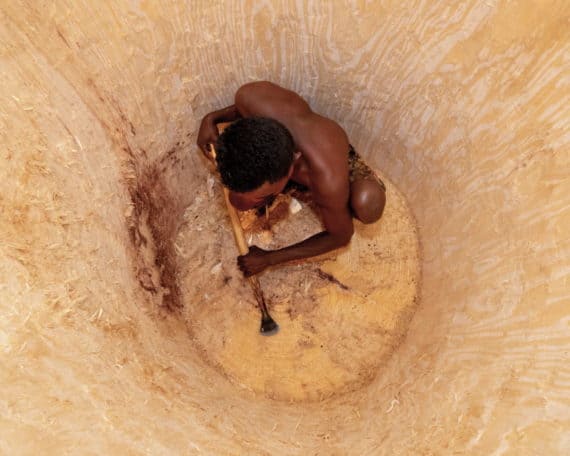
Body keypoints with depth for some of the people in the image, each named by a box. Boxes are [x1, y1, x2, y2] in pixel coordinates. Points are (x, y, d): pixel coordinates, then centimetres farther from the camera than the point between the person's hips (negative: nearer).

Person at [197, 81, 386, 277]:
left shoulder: (329, 182, -47)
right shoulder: (250, 97, -39)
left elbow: (341, 237, -24)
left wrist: (269, 258, -21)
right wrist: (212, 118, -19)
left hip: (340, 158, -2)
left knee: (368, 207, -32)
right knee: (239, 201, -19)